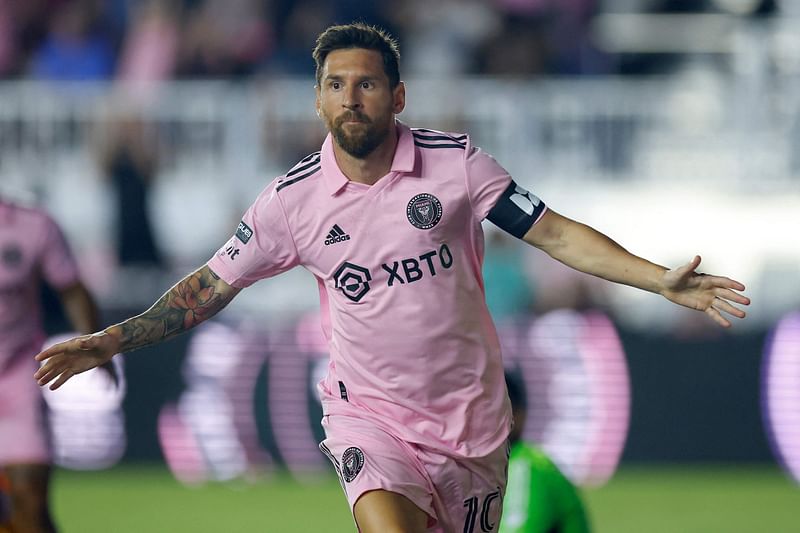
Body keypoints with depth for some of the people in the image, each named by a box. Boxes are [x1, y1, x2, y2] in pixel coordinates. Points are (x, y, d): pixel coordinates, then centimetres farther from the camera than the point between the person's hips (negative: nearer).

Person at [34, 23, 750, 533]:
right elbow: (209, 288, 6)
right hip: (369, 413, -1)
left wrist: (663, 281, -12)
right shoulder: (292, 199, -4)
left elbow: (555, 233, -3)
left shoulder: (455, 162, -6)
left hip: (471, 416, 1)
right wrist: (109, 341, 0)